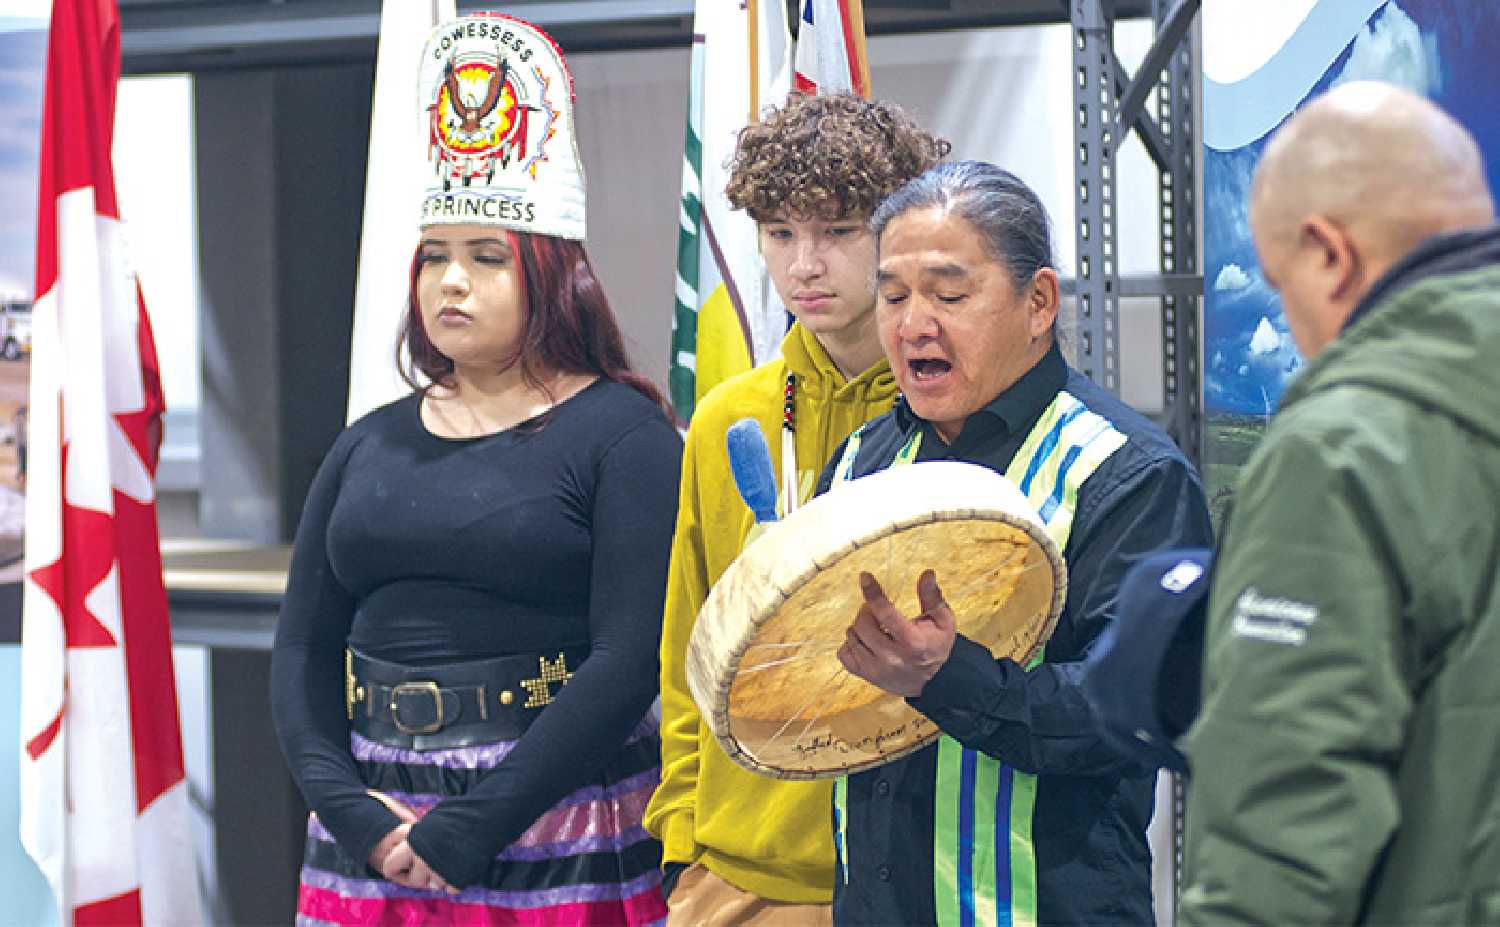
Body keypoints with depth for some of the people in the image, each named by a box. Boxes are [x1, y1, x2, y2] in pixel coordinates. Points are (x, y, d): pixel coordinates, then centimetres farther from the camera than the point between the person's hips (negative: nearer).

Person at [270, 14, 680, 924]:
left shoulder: (621, 435, -4)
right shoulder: (371, 447, 12)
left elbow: (630, 659, -13)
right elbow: (304, 651, 9)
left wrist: (470, 831, -16)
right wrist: (348, 808, -8)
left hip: (559, 842, -4)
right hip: (372, 841, 4)